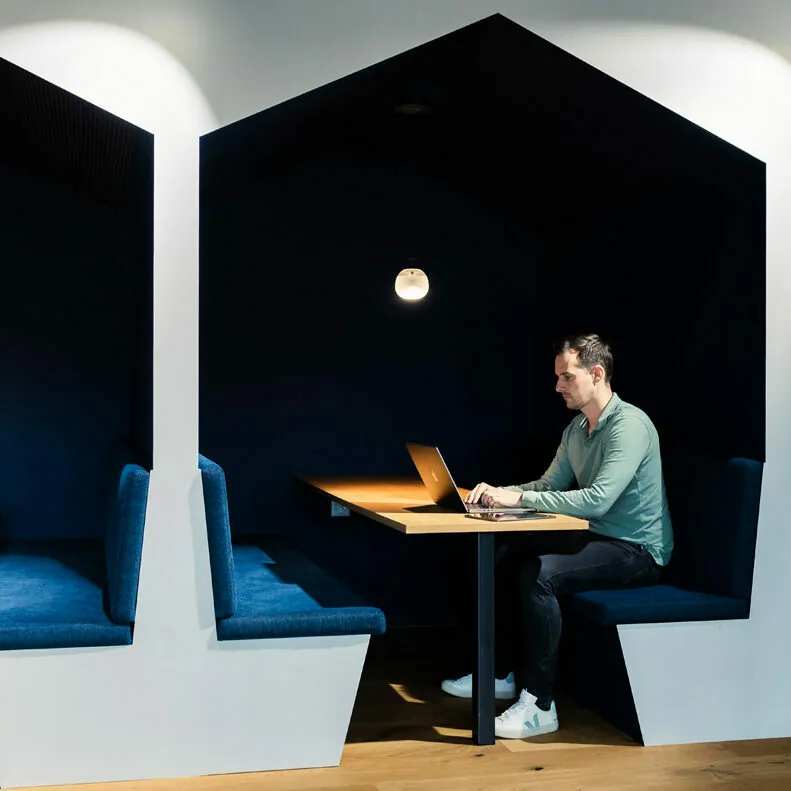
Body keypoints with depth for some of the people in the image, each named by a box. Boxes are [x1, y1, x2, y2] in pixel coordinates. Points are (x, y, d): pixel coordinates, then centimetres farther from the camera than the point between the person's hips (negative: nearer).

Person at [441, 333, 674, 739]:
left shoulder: (630, 425, -20)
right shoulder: (576, 428, 11)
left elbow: (597, 499, -31)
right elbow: (550, 484, 16)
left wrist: (519, 498, -29)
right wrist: (500, 492, -3)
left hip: (636, 552, -9)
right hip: (596, 538, 9)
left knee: (539, 573, -28)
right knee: (505, 558, 2)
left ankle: (539, 705, -21)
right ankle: (503, 674, 13)